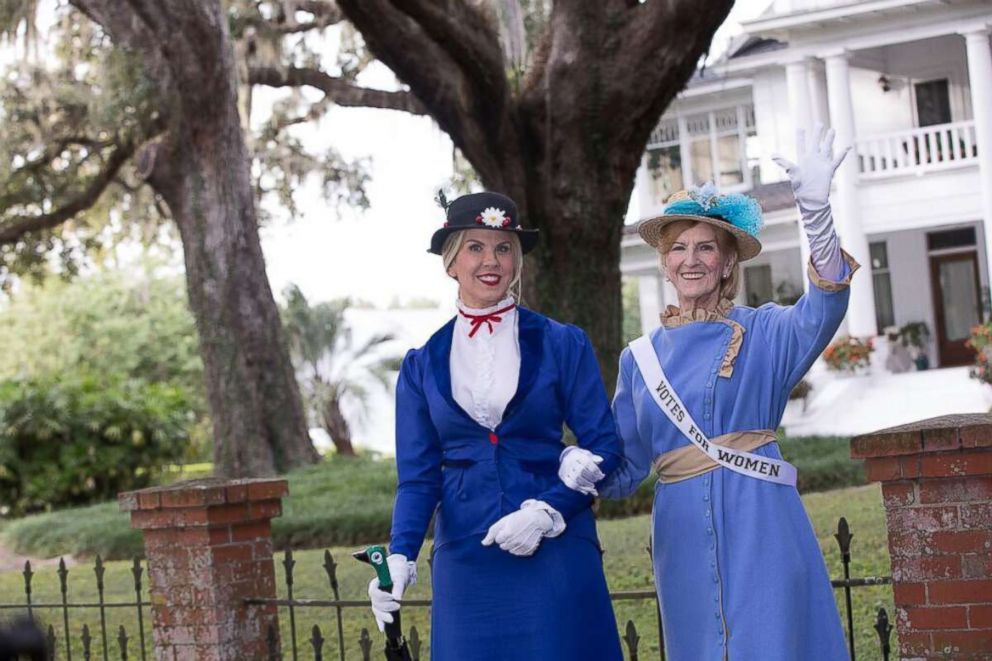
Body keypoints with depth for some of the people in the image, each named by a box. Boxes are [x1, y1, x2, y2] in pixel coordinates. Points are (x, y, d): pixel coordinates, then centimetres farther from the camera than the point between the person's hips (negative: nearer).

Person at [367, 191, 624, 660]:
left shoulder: (562, 345, 2)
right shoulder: (423, 366, 8)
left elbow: (604, 447, 0)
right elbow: (418, 477, 5)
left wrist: (546, 511, -14)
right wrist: (400, 556, -11)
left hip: (556, 555, -1)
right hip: (466, 563, 2)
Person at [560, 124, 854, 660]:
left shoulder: (762, 333, 2)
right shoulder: (640, 358, 12)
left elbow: (822, 310, -20)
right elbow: (626, 468, 14)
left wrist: (815, 207, -34)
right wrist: (582, 466, -10)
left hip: (761, 529, -3)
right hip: (684, 539, 3)